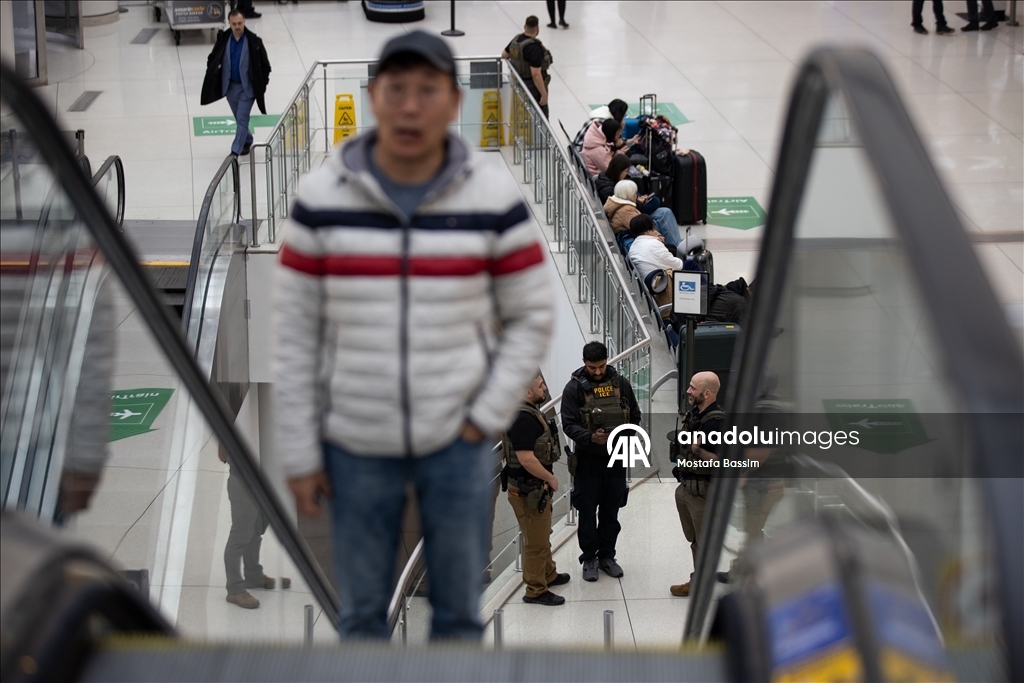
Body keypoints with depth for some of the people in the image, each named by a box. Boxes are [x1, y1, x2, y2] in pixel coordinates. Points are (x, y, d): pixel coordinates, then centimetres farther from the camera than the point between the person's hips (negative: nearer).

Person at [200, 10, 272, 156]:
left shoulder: (254, 42, -15)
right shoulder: (223, 39, -6)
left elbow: (265, 65, -6)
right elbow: (213, 59, 8)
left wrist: (262, 84, -6)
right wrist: (213, 78, 1)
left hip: (247, 87, -4)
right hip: (230, 86, 4)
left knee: (242, 119, -7)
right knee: (239, 118, 19)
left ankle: (235, 151, -5)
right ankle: (247, 141, 42)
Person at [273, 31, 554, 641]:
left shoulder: (495, 199, -6)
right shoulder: (322, 200, -5)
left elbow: (533, 316, 3)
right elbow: (295, 333, 0)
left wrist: (487, 417, -6)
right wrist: (299, 454, -1)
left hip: (457, 440, 0)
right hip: (356, 443, 1)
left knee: (459, 609, 8)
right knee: (363, 613, 11)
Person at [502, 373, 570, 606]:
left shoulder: (530, 412, 8)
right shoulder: (522, 419, -25)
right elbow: (526, 458, -29)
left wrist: (547, 478, 18)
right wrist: (550, 478, -17)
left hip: (536, 486, 10)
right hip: (527, 490, -10)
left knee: (542, 535, 25)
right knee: (535, 541, 1)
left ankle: (549, 575, 42)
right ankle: (536, 591, 12)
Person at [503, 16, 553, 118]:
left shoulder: (516, 39, 0)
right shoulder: (534, 48, -26)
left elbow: (504, 55, 16)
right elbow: (536, 74, -28)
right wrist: (544, 94, -23)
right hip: (533, 87, -9)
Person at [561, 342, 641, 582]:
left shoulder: (621, 384, 0)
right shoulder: (575, 388, -9)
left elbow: (635, 416, 7)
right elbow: (569, 425, -11)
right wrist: (590, 437, -28)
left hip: (616, 458, 3)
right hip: (587, 459, -3)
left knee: (611, 510, 12)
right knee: (587, 510, 5)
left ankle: (607, 556, 26)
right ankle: (589, 558, 18)